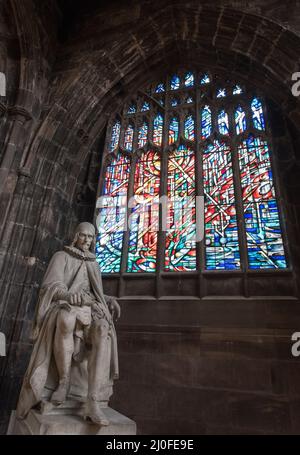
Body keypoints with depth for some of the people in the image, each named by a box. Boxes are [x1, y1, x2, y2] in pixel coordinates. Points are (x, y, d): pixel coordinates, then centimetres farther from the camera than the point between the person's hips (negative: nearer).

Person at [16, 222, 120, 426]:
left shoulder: (94, 265, 22)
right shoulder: (61, 257, 8)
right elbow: (50, 286, -6)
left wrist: (110, 301, 0)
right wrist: (69, 296, -29)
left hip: (89, 311, 3)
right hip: (64, 309, -3)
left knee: (103, 331, -35)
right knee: (67, 321, -43)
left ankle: (93, 403, -38)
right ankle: (63, 382, -21)